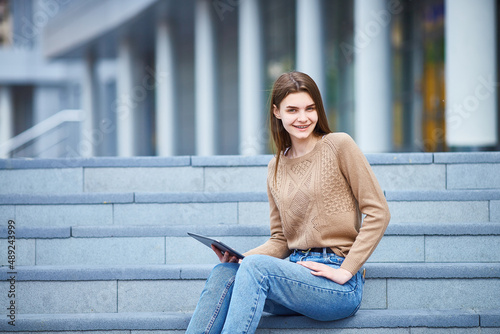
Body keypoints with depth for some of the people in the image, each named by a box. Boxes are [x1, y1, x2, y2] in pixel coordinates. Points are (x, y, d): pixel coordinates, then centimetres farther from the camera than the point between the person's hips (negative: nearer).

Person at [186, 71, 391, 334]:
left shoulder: (338, 145, -1)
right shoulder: (276, 168, 15)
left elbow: (378, 212, -5)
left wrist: (346, 270, -11)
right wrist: (239, 256, -3)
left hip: (337, 283, -5)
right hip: (295, 271, 5)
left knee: (256, 267, -30)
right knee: (223, 273, -21)